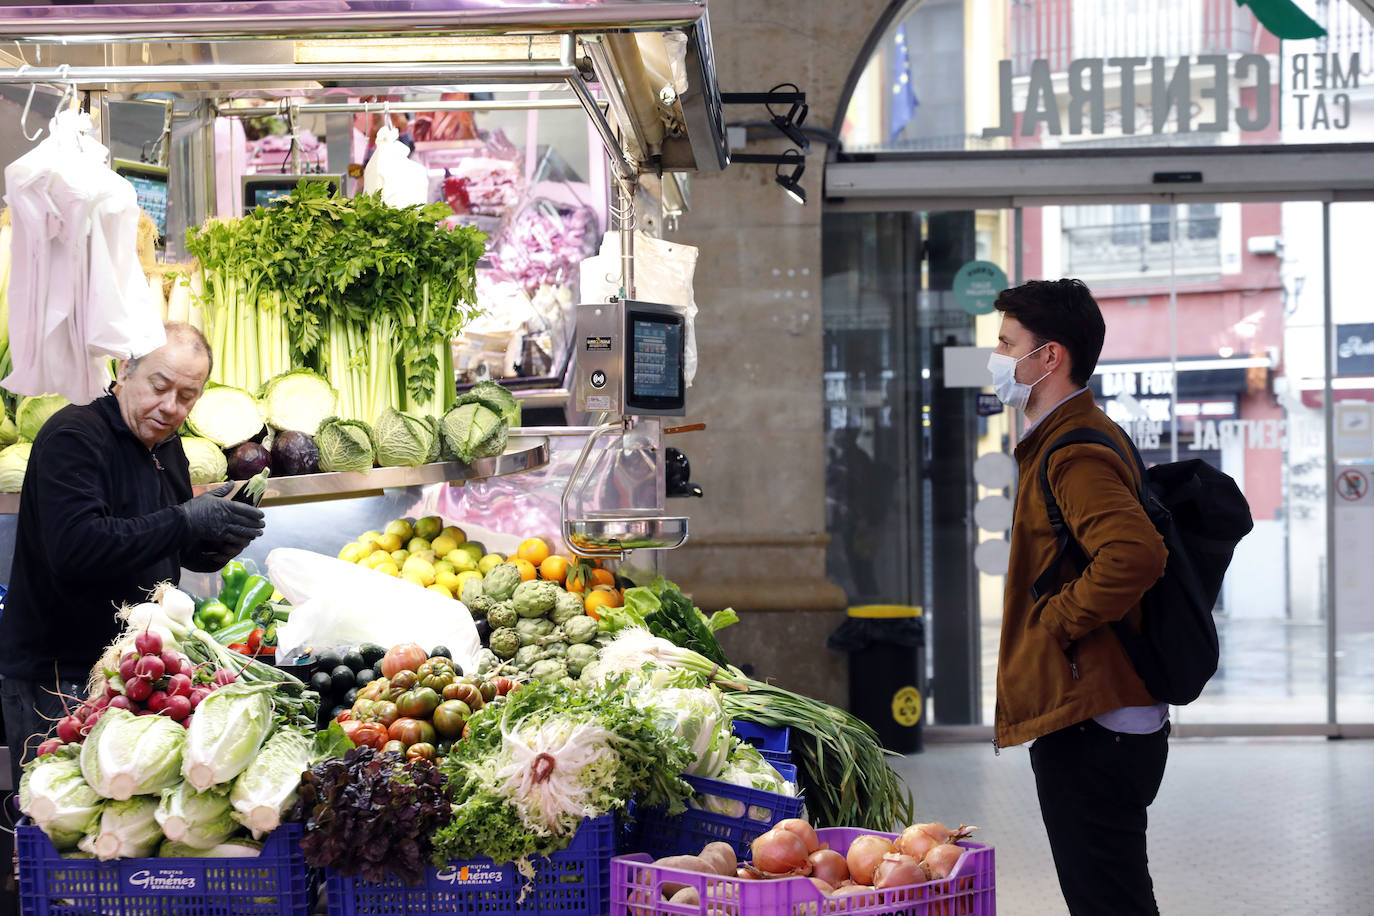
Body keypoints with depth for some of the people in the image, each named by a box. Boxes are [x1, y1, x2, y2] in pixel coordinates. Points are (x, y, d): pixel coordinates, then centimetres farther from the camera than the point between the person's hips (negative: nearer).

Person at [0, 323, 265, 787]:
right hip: (56, 675, -8)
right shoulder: (73, 437, -15)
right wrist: (185, 521, -25)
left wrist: (217, 546, -3)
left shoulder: (166, 445, 12)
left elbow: (180, 551, 22)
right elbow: (76, 549, -30)